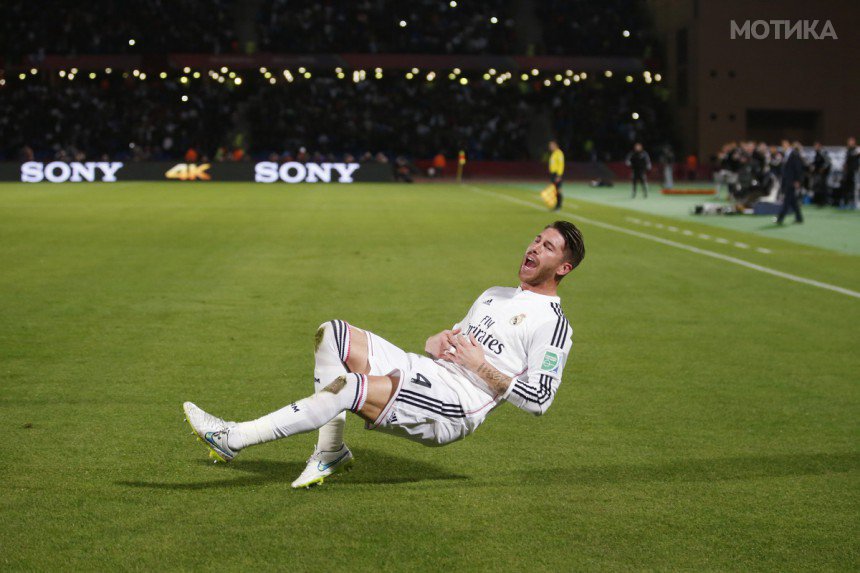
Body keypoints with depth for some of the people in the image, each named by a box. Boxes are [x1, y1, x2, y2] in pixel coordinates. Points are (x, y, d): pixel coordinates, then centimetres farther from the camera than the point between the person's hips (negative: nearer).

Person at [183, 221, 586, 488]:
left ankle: (233, 438, -22)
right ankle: (331, 450, -7)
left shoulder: (553, 323, -3)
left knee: (348, 387, -28)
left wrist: (481, 365, -11)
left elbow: (538, 400, -11)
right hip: (420, 371, 9)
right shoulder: (494, 295, 25)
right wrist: (437, 341, 6)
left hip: (453, 410, -9)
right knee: (332, 333, -5)